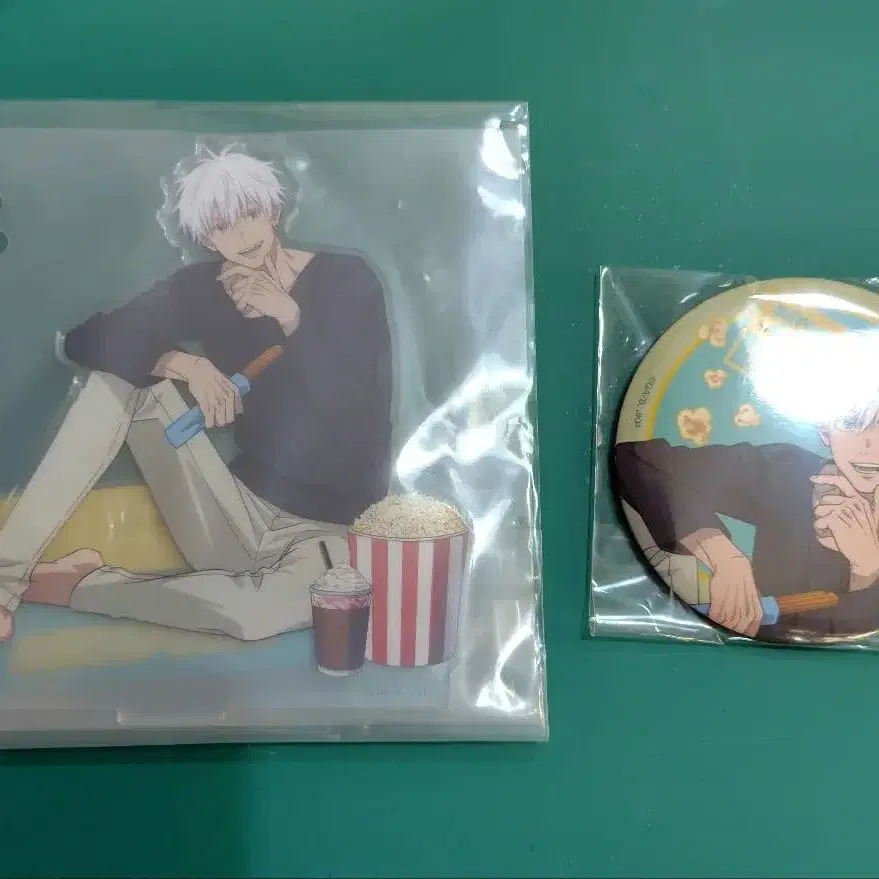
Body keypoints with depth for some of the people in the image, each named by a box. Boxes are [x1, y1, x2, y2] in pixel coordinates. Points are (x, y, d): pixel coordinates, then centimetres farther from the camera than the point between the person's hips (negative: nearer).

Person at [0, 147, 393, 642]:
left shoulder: (346, 279, -4)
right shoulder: (202, 290, 2)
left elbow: (358, 403, -13)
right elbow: (83, 343, -5)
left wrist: (291, 318, -18)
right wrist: (182, 363, -20)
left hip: (330, 525, -2)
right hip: (245, 509, 3)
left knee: (274, 610, -40)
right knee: (119, 380, -14)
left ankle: (69, 585, -18)